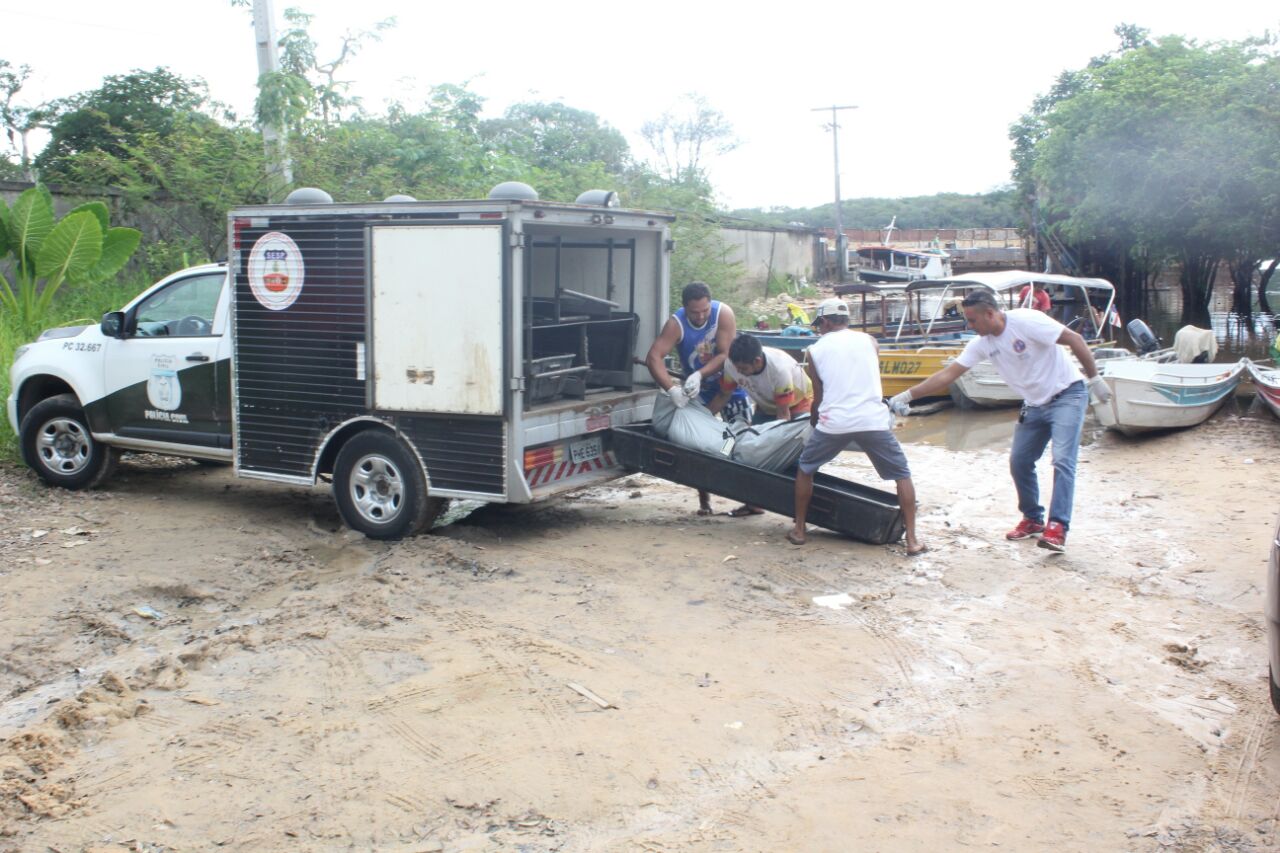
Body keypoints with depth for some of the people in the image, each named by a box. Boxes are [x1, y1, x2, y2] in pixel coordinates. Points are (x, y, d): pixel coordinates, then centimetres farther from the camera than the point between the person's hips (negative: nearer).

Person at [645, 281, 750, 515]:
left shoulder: (723, 313, -23)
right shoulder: (676, 324, -24)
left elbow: (725, 354, -26)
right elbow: (653, 358, -34)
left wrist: (699, 374, -39)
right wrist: (671, 388, -47)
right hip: (697, 390, 0)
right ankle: (704, 499, 12)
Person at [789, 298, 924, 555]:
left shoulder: (816, 350, 13)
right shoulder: (868, 341, 16)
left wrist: (813, 423, 38)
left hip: (834, 421, -1)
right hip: (873, 420, 1)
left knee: (805, 468, 23)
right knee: (902, 475, 15)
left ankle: (798, 529, 24)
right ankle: (912, 540, 8)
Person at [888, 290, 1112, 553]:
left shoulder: (1026, 321, -22)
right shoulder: (982, 344, -3)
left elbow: (1075, 340, -18)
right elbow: (947, 374, -4)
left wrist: (1095, 379, -17)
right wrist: (906, 396, -9)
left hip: (1067, 395, -7)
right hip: (1035, 405, 7)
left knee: (1063, 460, -17)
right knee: (1019, 462, 6)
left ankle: (1058, 527, -18)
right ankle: (1032, 519, 22)